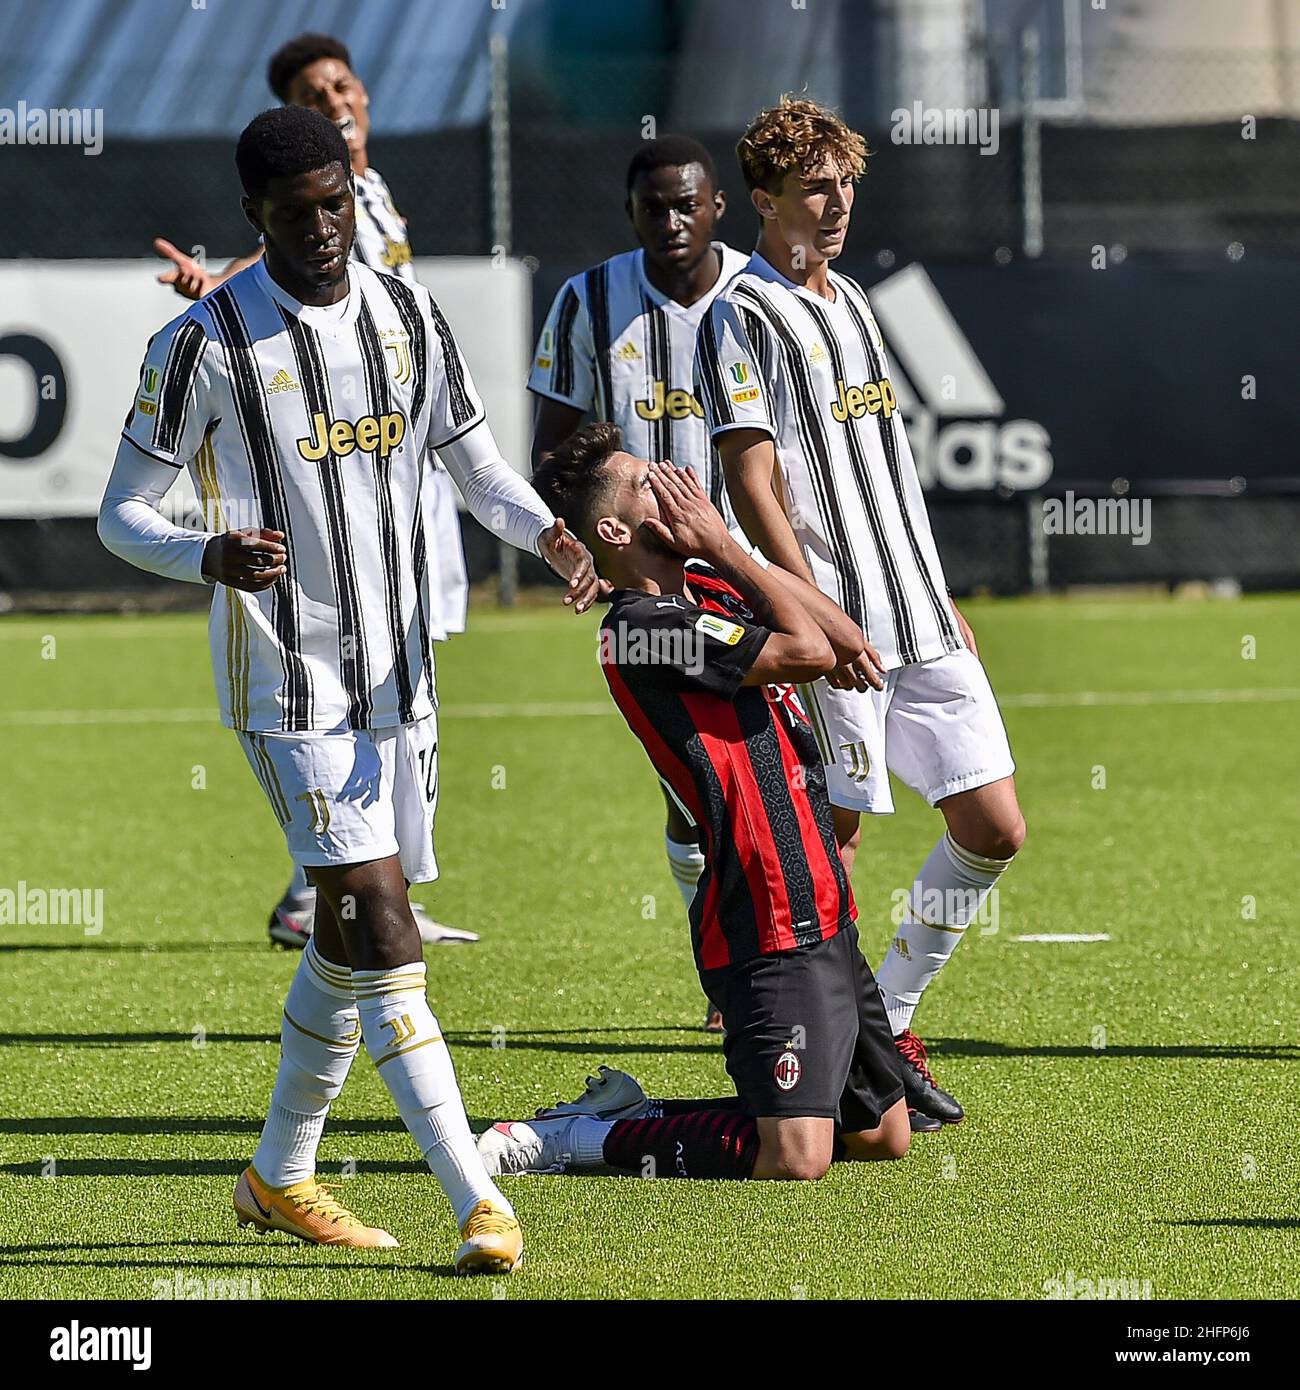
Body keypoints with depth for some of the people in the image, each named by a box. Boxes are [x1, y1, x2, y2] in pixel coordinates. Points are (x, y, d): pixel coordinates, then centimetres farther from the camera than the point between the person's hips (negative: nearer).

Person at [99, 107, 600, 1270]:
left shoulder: (409, 316, 6)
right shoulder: (206, 344, -10)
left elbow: (477, 464, 15)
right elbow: (122, 514, -6)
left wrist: (548, 533, -6)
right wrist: (211, 556, -27)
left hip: (398, 675, 6)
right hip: (287, 682, -6)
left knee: (349, 932, 14)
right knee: (379, 921, -16)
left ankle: (280, 1176, 31)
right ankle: (479, 1203, -21)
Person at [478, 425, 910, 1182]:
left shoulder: (707, 584, 13)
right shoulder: (641, 625, -16)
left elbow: (846, 640, 9)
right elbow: (809, 651, -17)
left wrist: (731, 552, -1)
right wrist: (723, 544, -7)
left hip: (821, 915, 10)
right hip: (769, 930, -10)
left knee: (884, 1135, 14)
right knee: (795, 1157, -20)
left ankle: (631, 1112, 20)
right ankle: (567, 1139, -4)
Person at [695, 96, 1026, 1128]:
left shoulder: (850, 301, 18)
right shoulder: (747, 318, -8)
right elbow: (754, 486, -14)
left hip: (922, 620, 8)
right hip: (838, 636, -8)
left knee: (994, 831, 5)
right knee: (832, 839, -3)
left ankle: (888, 1021, 18)